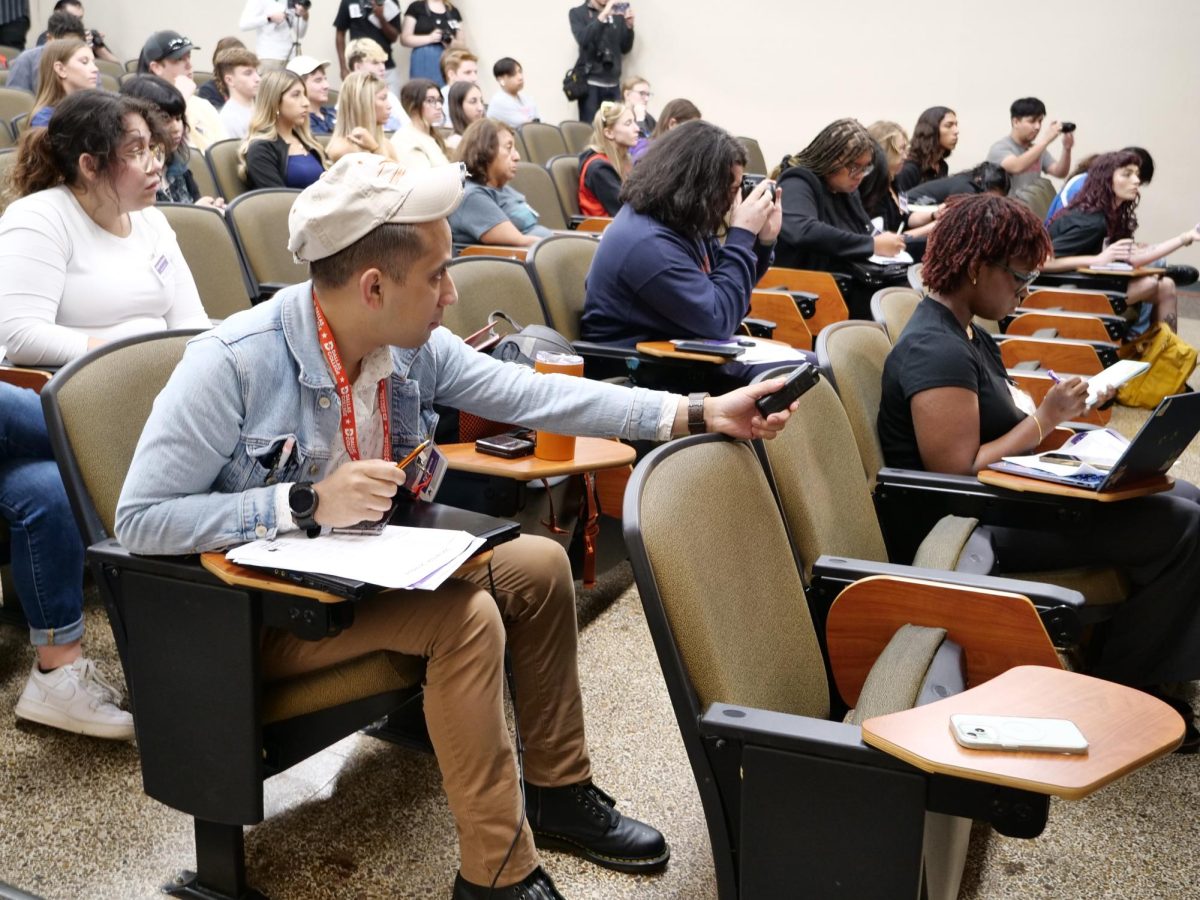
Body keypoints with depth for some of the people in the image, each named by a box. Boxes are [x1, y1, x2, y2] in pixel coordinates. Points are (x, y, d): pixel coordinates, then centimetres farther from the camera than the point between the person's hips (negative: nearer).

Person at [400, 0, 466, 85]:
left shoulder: (454, 11, 12)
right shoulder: (416, 8, 3)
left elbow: (462, 45, 13)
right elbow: (404, 39, -1)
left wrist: (451, 43, -10)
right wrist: (430, 38, -14)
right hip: (423, 64, -2)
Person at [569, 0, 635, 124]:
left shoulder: (617, 15, 12)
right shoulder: (578, 13, 3)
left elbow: (625, 48, 13)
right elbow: (583, 39, -15)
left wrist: (629, 26, -4)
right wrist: (604, 15, -21)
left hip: (613, 84, 4)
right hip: (590, 83, -3)